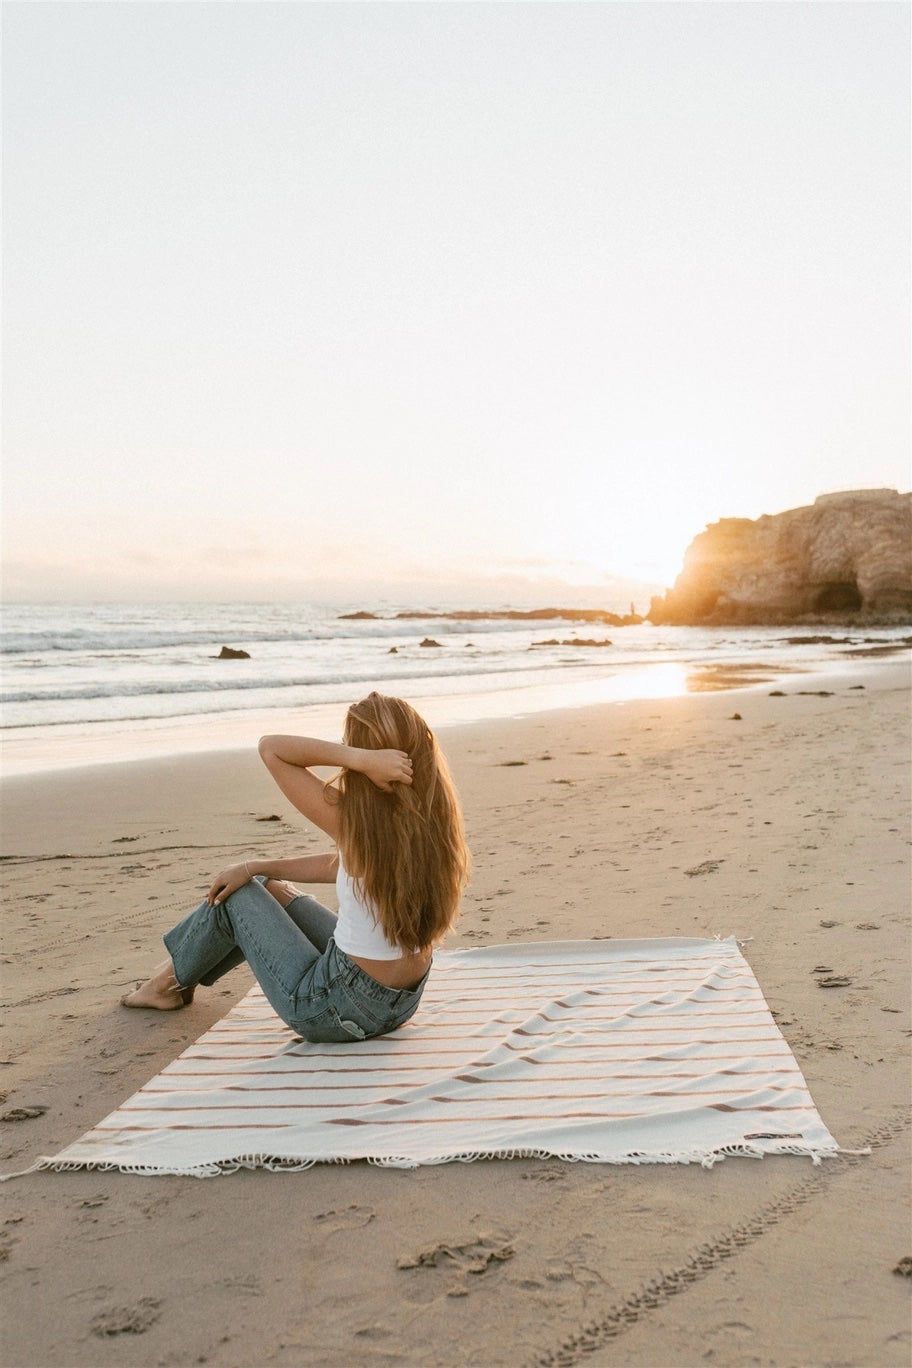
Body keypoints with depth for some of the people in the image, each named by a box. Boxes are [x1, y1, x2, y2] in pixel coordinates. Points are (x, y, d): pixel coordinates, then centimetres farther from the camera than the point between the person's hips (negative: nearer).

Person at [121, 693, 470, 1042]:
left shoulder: (355, 822, -28)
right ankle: (182, 970, 46)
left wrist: (359, 758, -29)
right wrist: (257, 868, 8)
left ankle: (171, 981, 39)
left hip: (339, 1011, -7)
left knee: (236, 895, 13)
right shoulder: (430, 818, -7)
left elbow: (271, 748, -20)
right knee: (269, 890, 23)